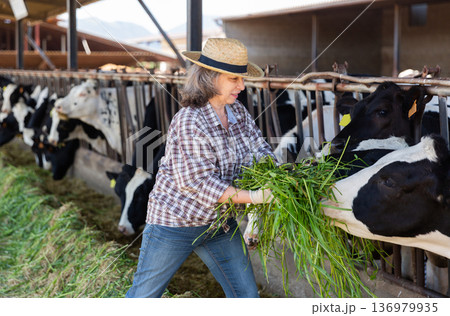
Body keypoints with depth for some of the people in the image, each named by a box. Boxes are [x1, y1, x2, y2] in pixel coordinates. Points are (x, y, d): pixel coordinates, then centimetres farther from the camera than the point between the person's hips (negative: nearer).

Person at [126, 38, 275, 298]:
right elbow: (201, 184, -29)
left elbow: (261, 151, 2)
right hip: (175, 220, -6)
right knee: (145, 294, 10)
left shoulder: (239, 113, -1)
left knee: (246, 294, 8)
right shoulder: (189, 123, -25)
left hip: (220, 223, 7)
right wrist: (253, 197, -33)